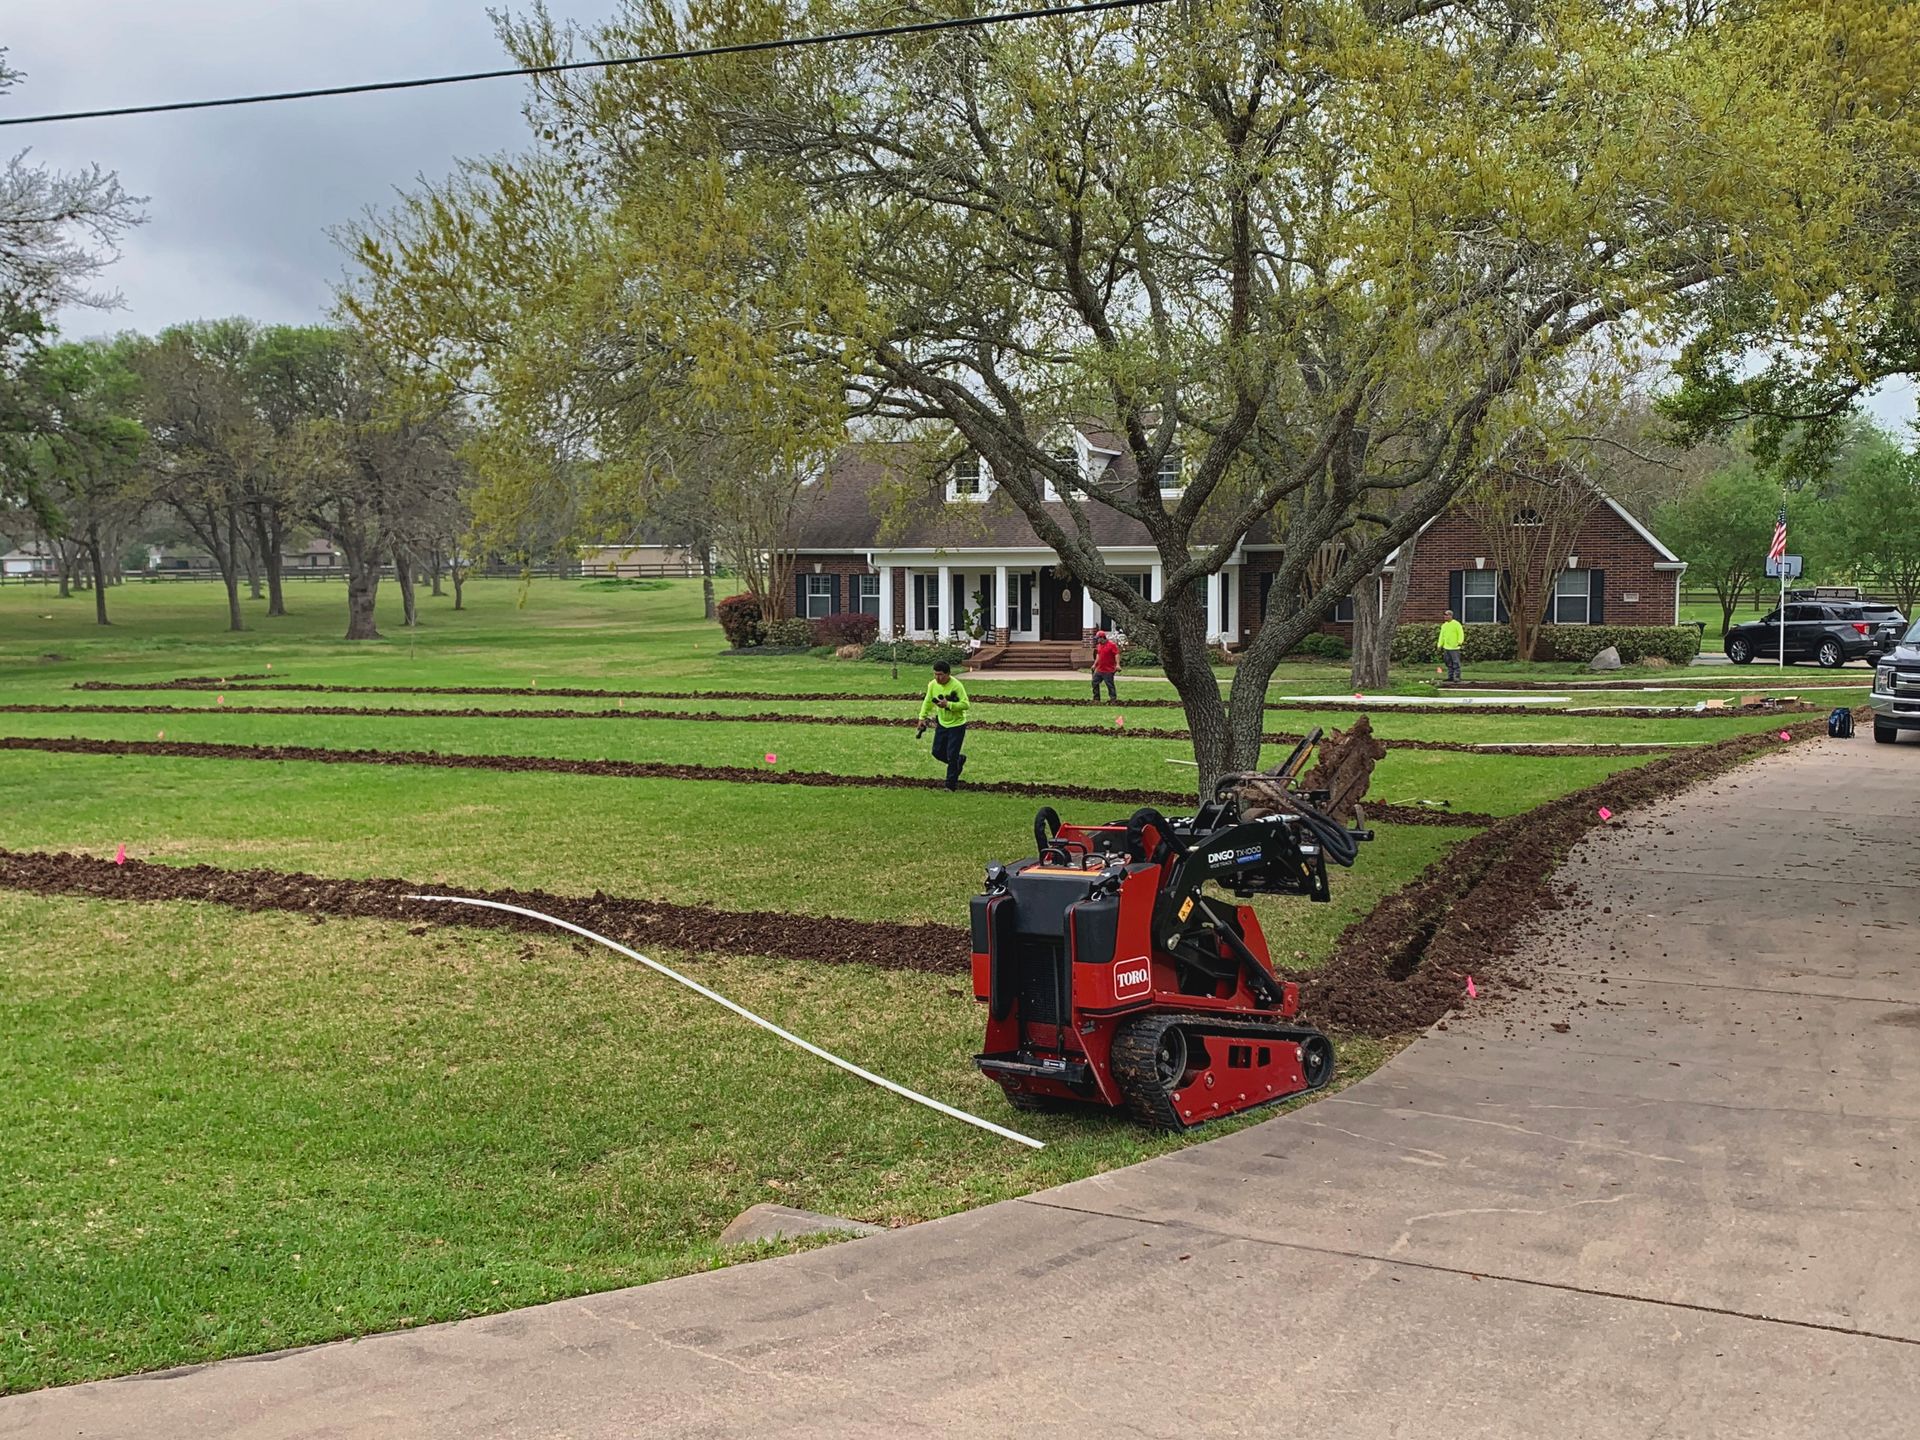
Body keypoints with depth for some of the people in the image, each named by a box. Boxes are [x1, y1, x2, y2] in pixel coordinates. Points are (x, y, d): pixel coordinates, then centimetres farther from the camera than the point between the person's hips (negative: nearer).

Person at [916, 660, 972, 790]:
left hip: (957, 725, -6)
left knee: (952, 756, -4)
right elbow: (928, 702, 9)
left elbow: (966, 704, -26)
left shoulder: (956, 686, -24)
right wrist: (922, 717, 5)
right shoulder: (933, 685, -6)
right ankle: (959, 761, 37)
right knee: (937, 752, 11)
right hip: (942, 724, 6)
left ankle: (951, 784, 10)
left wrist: (948, 704, -33)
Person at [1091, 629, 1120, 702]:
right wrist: (1095, 664, 24)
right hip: (1099, 670, 9)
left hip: (1108, 671, -9)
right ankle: (1096, 699, 21)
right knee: (1095, 682, 12)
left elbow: (1117, 654, -19)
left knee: (1110, 685, -6)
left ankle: (1113, 699, 0)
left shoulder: (1112, 645, -13)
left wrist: (1117, 664, -29)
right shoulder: (1099, 645, 12)